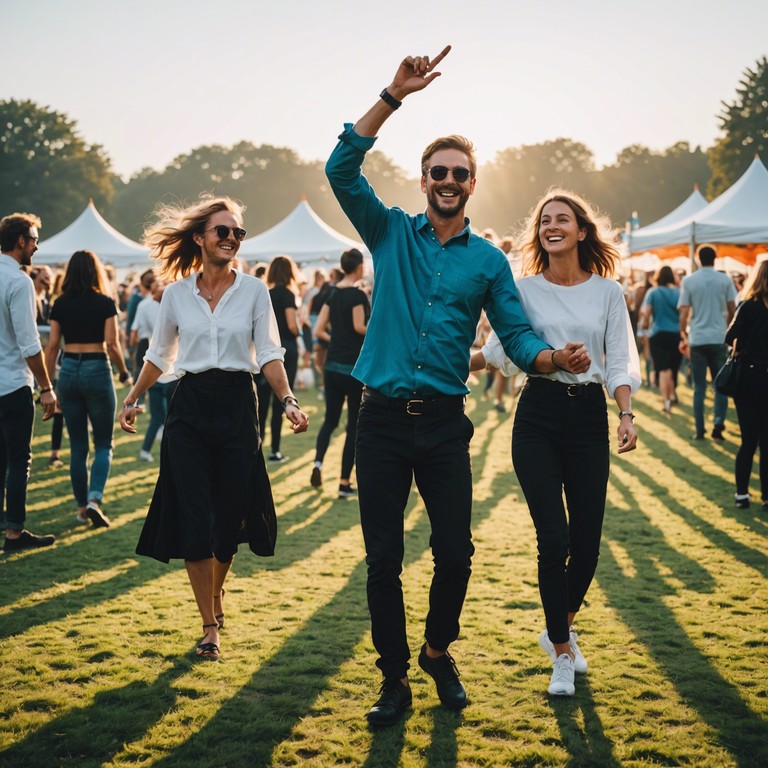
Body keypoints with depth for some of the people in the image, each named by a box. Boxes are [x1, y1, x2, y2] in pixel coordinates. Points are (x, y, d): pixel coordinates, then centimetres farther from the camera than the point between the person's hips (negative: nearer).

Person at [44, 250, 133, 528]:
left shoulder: (61, 304, 4)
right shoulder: (105, 303, -5)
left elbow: (52, 345, 3)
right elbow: (112, 344, -10)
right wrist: (124, 373, 4)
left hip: (69, 371, 3)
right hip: (97, 370, -3)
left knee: (77, 446, 11)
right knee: (103, 444, 6)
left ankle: (82, 507, 15)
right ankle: (94, 499, -14)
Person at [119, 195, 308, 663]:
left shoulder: (254, 290, 1)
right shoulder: (177, 293, 4)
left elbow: (269, 354, -1)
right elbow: (159, 356, 15)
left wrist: (289, 401, -14)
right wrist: (133, 400, 19)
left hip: (237, 405, 0)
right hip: (190, 406, 0)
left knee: (230, 515, 5)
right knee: (194, 519, -4)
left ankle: (216, 594, 35)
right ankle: (210, 627, 4)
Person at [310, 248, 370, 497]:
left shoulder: (334, 294, 8)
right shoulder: (357, 294, -12)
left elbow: (318, 330, 7)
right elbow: (359, 326, -21)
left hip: (332, 366, 6)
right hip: (355, 367, -6)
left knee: (330, 419, 16)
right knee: (354, 425, 3)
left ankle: (318, 463, -8)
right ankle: (345, 483, 5)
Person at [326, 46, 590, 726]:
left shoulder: (489, 261, 7)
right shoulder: (391, 233, 5)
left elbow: (517, 336, 4)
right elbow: (342, 168, -6)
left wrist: (554, 357, -19)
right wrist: (395, 95, -12)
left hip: (444, 422, 1)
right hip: (383, 419, 0)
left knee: (455, 553, 1)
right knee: (383, 559, 4)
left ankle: (438, 652, 29)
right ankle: (395, 680, 18)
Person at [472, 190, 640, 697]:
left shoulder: (608, 291, 5)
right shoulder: (524, 290, 3)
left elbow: (620, 361, 2)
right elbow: (499, 350, 8)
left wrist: (627, 415, -12)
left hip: (589, 415, 2)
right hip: (539, 415, -1)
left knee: (587, 541, 3)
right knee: (554, 538, -7)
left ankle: (561, 628, 31)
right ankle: (562, 655, 8)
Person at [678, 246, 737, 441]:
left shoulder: (689, 281, 0)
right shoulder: (725, 280, 0)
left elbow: (683, 312, -2)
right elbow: (732, 309, 2)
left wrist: (683, 336, 8)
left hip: (697, 339, 0)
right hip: (719, 338, 0)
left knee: (699, 387, 6)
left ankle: (699, 430, 5)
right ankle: (718, 426, -5)